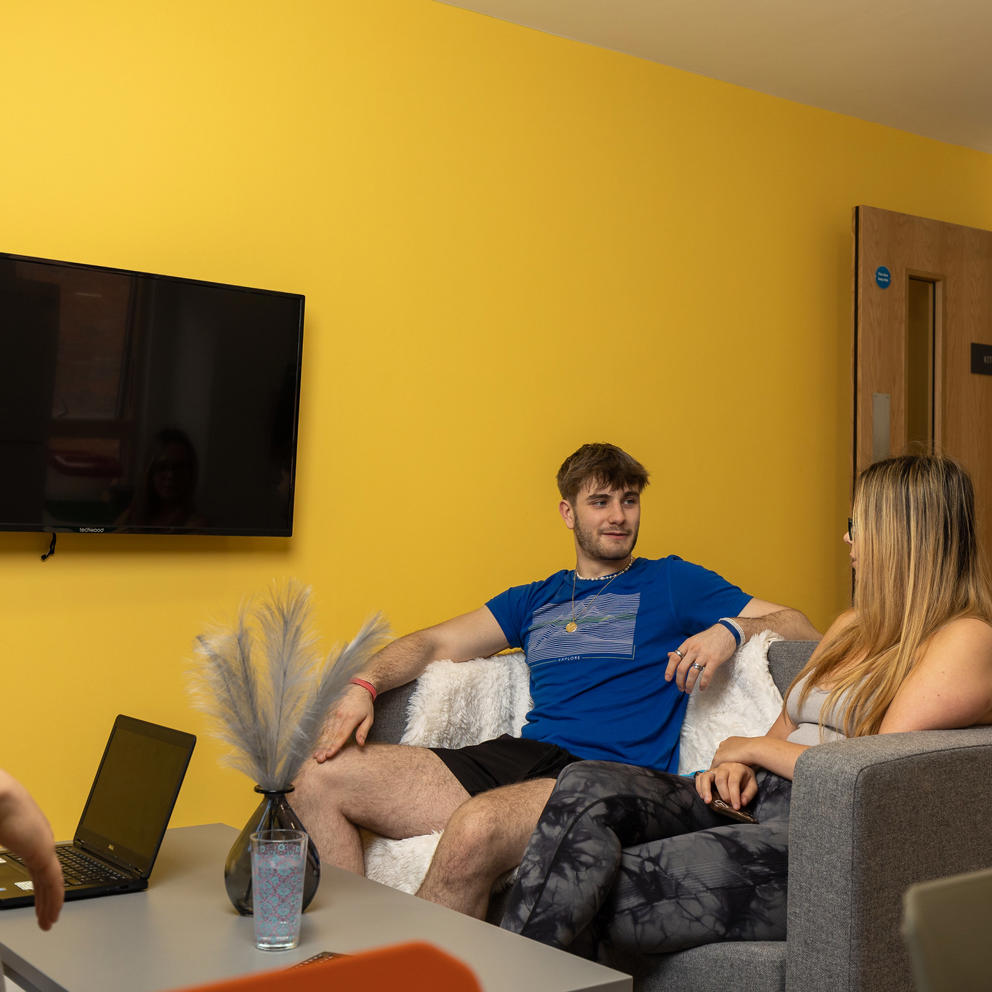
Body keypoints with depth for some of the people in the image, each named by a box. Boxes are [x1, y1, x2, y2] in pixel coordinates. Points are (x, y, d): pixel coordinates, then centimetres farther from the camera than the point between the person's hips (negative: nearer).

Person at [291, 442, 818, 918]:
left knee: (474, 827, -39)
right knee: (319, 780, -9)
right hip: (514, 758, 6)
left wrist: (731, 628, -9)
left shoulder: (671, 582, 15)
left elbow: (801, 628, 12)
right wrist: (364, 685, 7)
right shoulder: (536, 599, 28)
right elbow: (435, 643, 25)